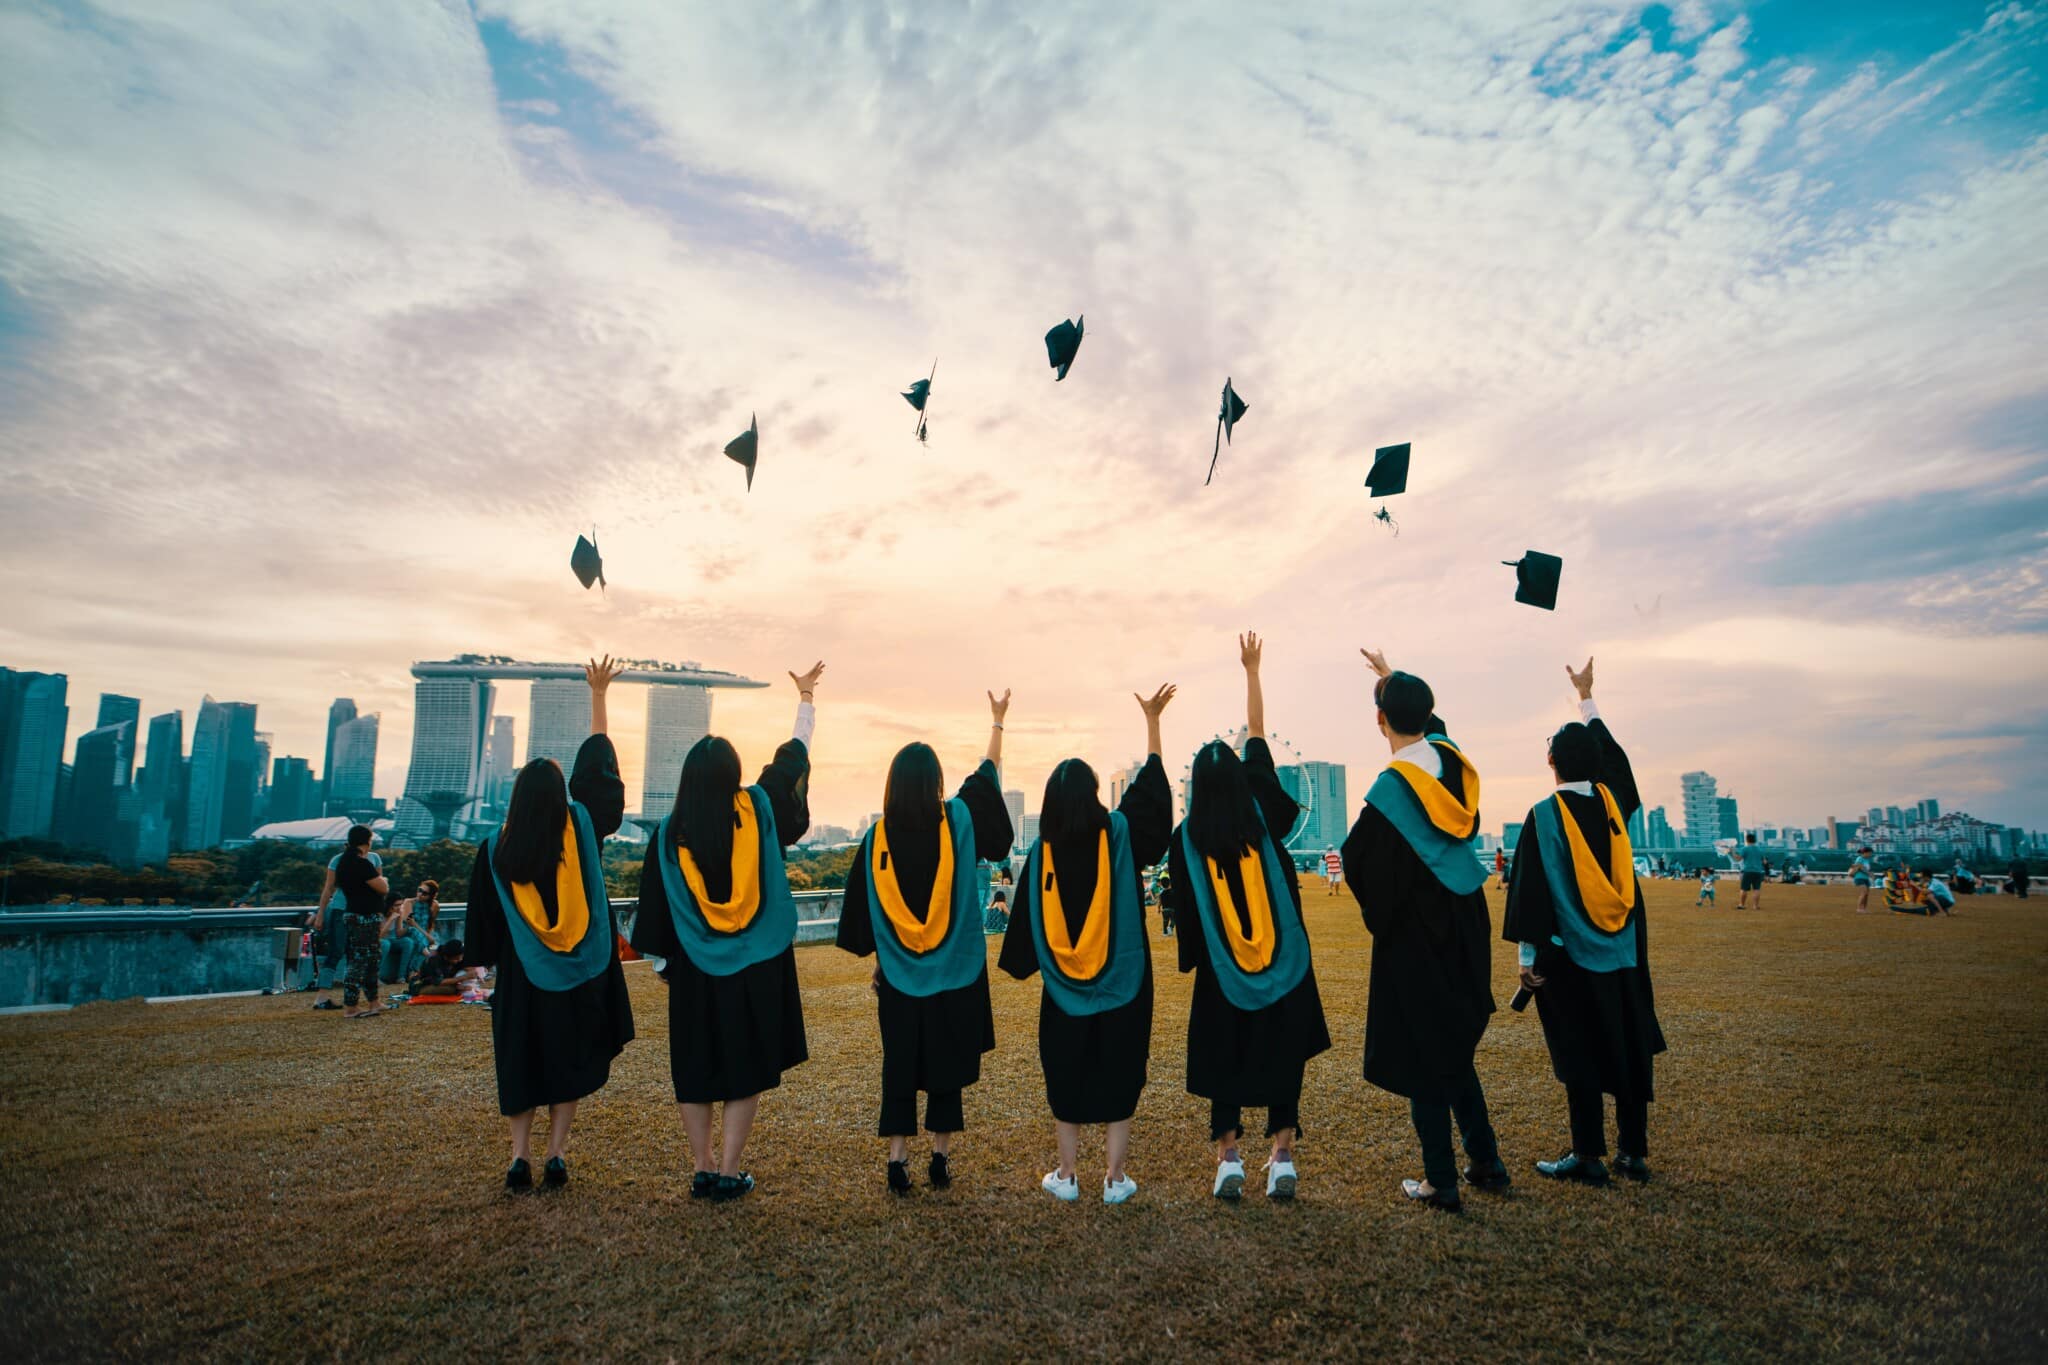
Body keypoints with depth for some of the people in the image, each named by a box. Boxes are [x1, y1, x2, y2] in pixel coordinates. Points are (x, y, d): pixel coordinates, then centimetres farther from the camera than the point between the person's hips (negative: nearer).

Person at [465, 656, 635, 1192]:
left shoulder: (495, 849, -7)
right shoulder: (582, 827, -9)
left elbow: (484, 919, 0)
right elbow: (597, 765, 1)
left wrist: (489, 962, 15)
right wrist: (598, 694, 9)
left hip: (522, 975, 0)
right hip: (583, 973, 0)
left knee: (522, 1063, 13)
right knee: (570, 1061, 10)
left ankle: (520, 1156, 5)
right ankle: (556, 1155, 5)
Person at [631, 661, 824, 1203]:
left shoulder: (669, 833, -7)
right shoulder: (759, 810, -8)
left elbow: (655, 904, -1)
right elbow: (792, 758, 7)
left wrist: (662, 959, 14)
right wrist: (806, 700, 20)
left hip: (695, 972, 1)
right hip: (758, 968, 0)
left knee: (695, 1070, 13)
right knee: (746, 1069, 8)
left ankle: (702, 1170, 18)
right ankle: (728, 1173, 10)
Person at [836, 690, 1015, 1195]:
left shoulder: (877, 836, -6)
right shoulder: (958, 820, -9)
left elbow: (862, 908, 0)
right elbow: (988, 775, 8)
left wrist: (876, 957, 14)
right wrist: (997, 722, 22)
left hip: (898, 974, 1)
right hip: (956, 972, -1)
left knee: (899, 1064, 10)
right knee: (947, 1062, 10)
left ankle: (898, 1157, 9)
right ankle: (941, 1157, 16)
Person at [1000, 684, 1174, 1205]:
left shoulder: (1042, 851, -8)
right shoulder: (1118, 834, -11)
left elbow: (1025, 921, -1)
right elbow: (1150, 785, 1)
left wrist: (1025, 964, 13)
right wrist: (1152, 720, 7)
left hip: (1063, 988, 1)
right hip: (1122, 985, -1)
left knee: (1066, 1078, 12)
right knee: (1118, 1076, 8)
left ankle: (1067, 1176, 19)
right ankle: (1116, 1179, 14)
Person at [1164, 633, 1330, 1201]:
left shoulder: (1185, 839, -9)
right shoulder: (1262, 812, -6)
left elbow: (1186, 909, -6)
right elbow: (1257, 735, 2)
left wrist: (1195, 959, 8)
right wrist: (1251, 670, 9)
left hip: (1222, 969, -1)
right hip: (1285, 963, 1)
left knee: (1224, 1058, 10)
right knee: (1282, 1054, 10)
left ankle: (1229, 1158, 5)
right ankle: (1282, 1156, 6)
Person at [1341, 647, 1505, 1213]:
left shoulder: (1390, 788, -21)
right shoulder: (1450, 758, -2)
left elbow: (1360, 859, -15)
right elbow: (1428, 718, 20)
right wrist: (1395, 677, 35)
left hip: (1415, 937, -7)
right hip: (1466, 927, 7)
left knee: (1423, 1056, 4)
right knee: (1456, 1048, 21)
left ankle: (1442, 1183, 12)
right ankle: (1486, 1161, 28)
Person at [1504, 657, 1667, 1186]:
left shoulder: (1546, 815, -14)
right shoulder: (1611, 800, 1)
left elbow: (1532, 886, -16)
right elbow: (1609, 752, 21)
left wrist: (1528, 953, -11)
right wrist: (1586, 697, 33)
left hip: (1571, 952, -5)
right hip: (1623, 948, 6)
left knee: (1580, 1049, 1)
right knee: (1629, 1044, 12)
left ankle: (1589, 1155, 7)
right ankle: (1633, 1150, 19)